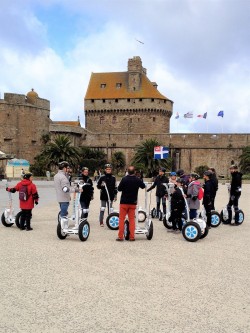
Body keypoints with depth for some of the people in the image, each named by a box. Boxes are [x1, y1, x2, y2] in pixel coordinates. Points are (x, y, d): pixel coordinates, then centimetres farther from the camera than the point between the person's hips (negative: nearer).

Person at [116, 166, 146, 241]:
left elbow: (119, 189, -7)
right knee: (131, 219, 10)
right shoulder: (138, 180, -4)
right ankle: (132, 237, 8)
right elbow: (143, 186, 13)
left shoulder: (124, 179, -13)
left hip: (124, 202, -2)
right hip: (133, 202, 3)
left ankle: (120, 236, 2)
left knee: (121, 218, 5)